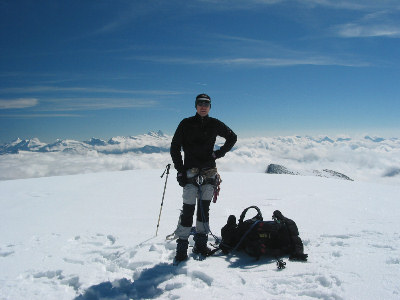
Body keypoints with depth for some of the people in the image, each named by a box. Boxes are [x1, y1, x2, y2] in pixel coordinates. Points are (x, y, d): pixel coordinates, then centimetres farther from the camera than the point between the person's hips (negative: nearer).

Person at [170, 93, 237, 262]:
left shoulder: (215, 124, 8)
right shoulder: (186, 124, 1)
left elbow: (232, 137, 21)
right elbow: (175, 147, 3)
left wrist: (219, 153, 7)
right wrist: (180, 170, -5)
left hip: (209, 171, 3)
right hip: (190, 171, -3)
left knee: (204, 208, 7)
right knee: (188, 208, -9)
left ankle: (201, 244, 16)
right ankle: (182, 246, -2)